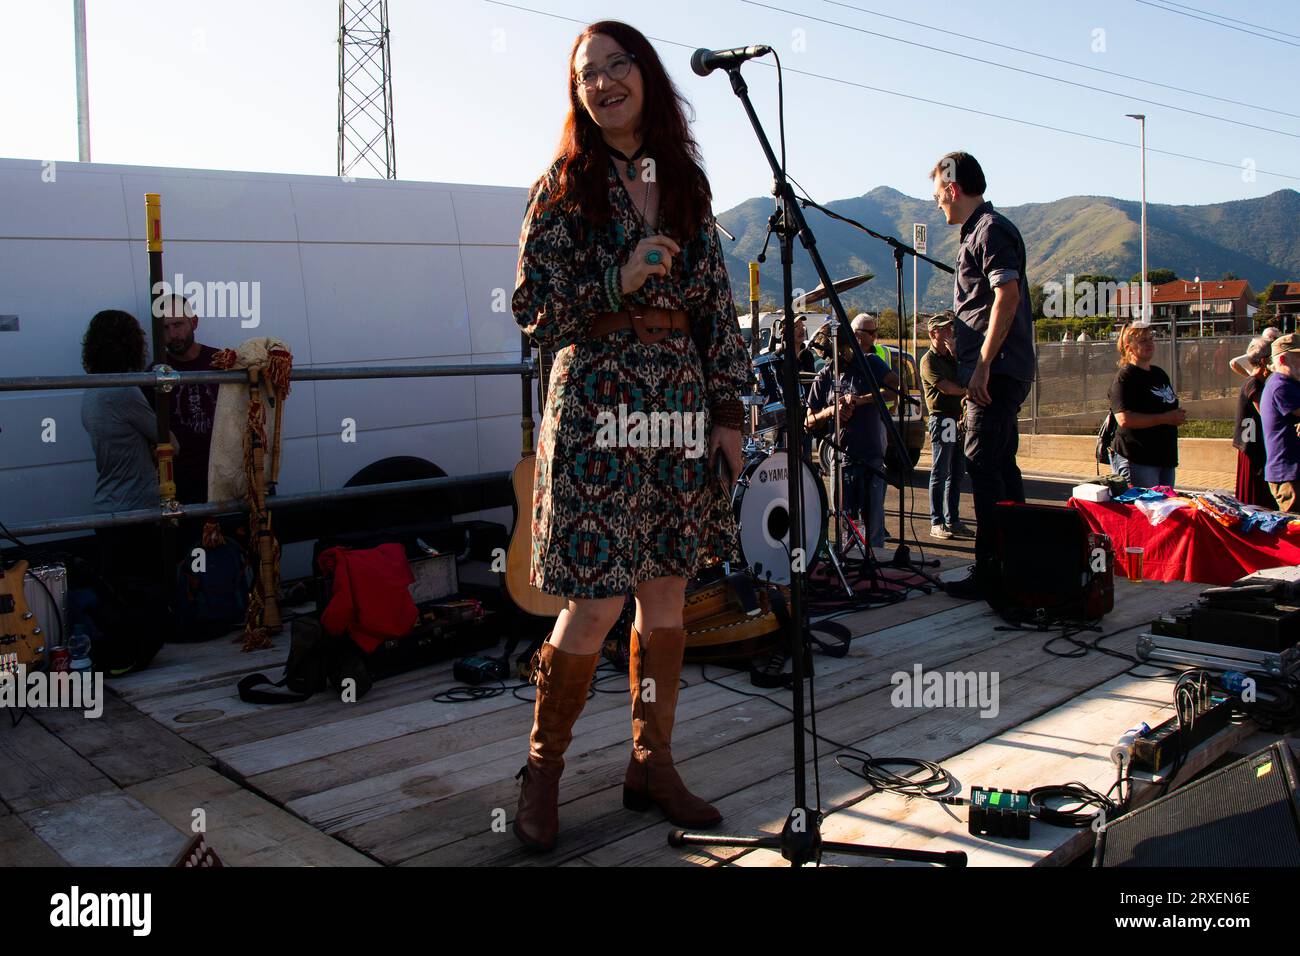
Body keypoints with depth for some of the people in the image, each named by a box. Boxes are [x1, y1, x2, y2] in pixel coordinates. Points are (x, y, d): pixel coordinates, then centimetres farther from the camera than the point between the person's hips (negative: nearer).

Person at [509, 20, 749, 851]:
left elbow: (718, 307, 12)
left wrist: (729, 411, 6)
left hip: (682, 405, 5)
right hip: (599, 403, -4)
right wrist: (620, 283, -16)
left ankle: (652, 764, 23)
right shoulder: (564, 188, 0)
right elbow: (533, 311, -3)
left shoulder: (687, 186, 12)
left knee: (667, 598, 8)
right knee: (596, 605, -6)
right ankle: (543, 770, 15)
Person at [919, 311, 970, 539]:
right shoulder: (929, 360, -6)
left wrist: (955, 353, 1)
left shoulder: (951, 356, 19)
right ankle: (936, 523, -2)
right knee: (940, 474, -5)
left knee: (957, 474, 9)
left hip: (957, 419, 8)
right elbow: (946, 388, -17)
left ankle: (952, 520, 15)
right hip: (941, 419, -8)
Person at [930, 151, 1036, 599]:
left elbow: (1008, 295, -21)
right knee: (1000, 466, 14)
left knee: (983, 465, -12)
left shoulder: (990, 229, -9)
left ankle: (990, 571, -10)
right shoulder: (980, 231, 21)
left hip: (996, 370, -11)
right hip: (997, 373, 11)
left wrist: (982, 364, -24)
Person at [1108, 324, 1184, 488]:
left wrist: (1177, 417, 12)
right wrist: (1165, 418, -21)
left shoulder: (1159, 374, 15)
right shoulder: (1124, 378, -12)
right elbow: (1125, 419, -24)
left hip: (1165, 457, 9)